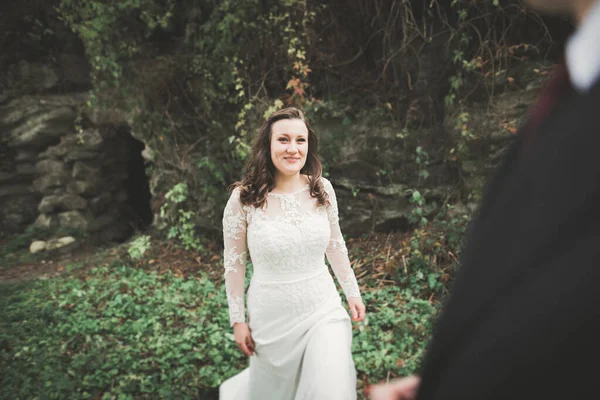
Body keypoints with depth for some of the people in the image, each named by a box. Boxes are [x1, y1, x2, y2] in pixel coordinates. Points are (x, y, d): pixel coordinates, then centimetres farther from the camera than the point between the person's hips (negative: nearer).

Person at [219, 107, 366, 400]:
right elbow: (234, 263, -5)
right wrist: (238, 320, -3)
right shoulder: (244, 198, -14)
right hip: (272, 316, -2)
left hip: (323, 309, 2)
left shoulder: (322, 189, -5)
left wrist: (352, 292, 11)